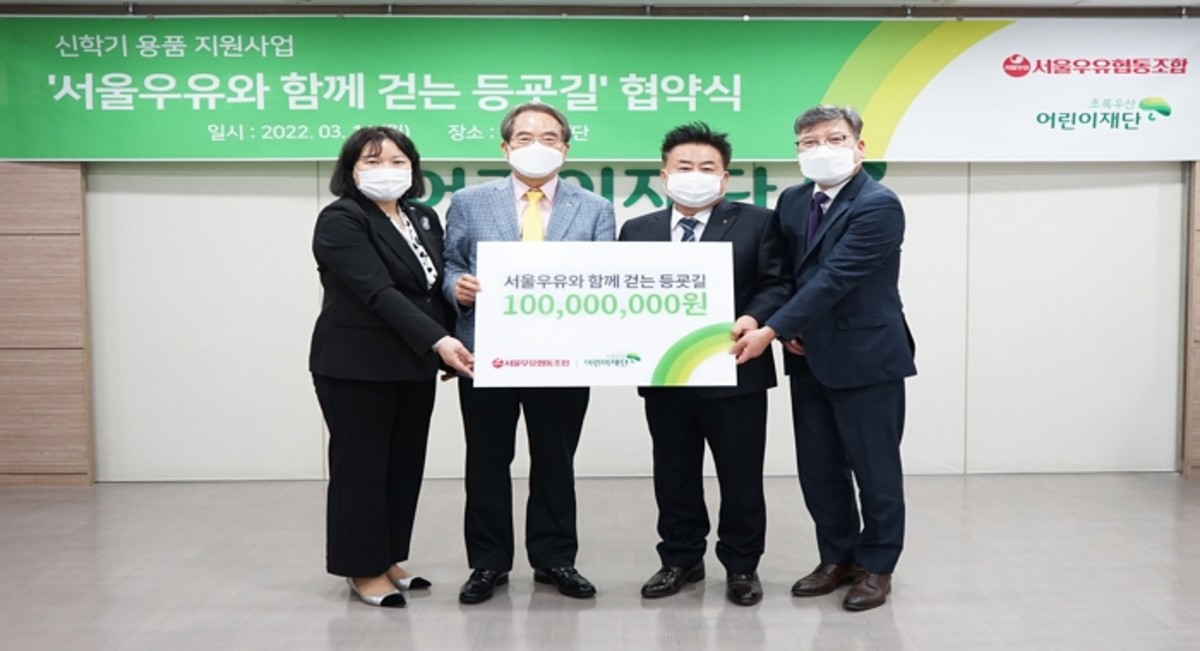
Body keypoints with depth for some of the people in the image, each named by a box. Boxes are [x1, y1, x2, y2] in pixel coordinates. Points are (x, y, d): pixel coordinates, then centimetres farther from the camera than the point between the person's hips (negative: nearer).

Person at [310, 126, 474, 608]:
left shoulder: (424, 219, 11)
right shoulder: (341, 221, -11)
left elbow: (436, 288, 12)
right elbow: (378, 292, -21)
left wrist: (447, 348, 0)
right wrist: (438, 341, -30)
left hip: (414, 366, 7)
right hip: (357, 367, -7)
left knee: (405, 465, 11)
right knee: (362, 467, 2)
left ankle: (388, 560, 24)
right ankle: (363, 569, 15)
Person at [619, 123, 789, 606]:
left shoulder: (755, 223, 2)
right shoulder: (638, 231, 11)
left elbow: (777, 284, -4)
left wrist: (754, 319, -21)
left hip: (734, 370, -3)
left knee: (740, 475, 6)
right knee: (673, 474, 12)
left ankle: (741, 565, 22)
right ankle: (681, 559, 28)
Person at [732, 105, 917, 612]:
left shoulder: (879, 206, -15)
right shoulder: (791, 201, 8)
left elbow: (834, 277, -23)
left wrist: (772, 330, -25)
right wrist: (790, 331, -2)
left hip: (866, 358, -7)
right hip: (809, 358, 7)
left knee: (874, 468, 5)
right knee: (818, 468, 13)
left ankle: (876, 566, 21)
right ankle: (837, 557, 29)